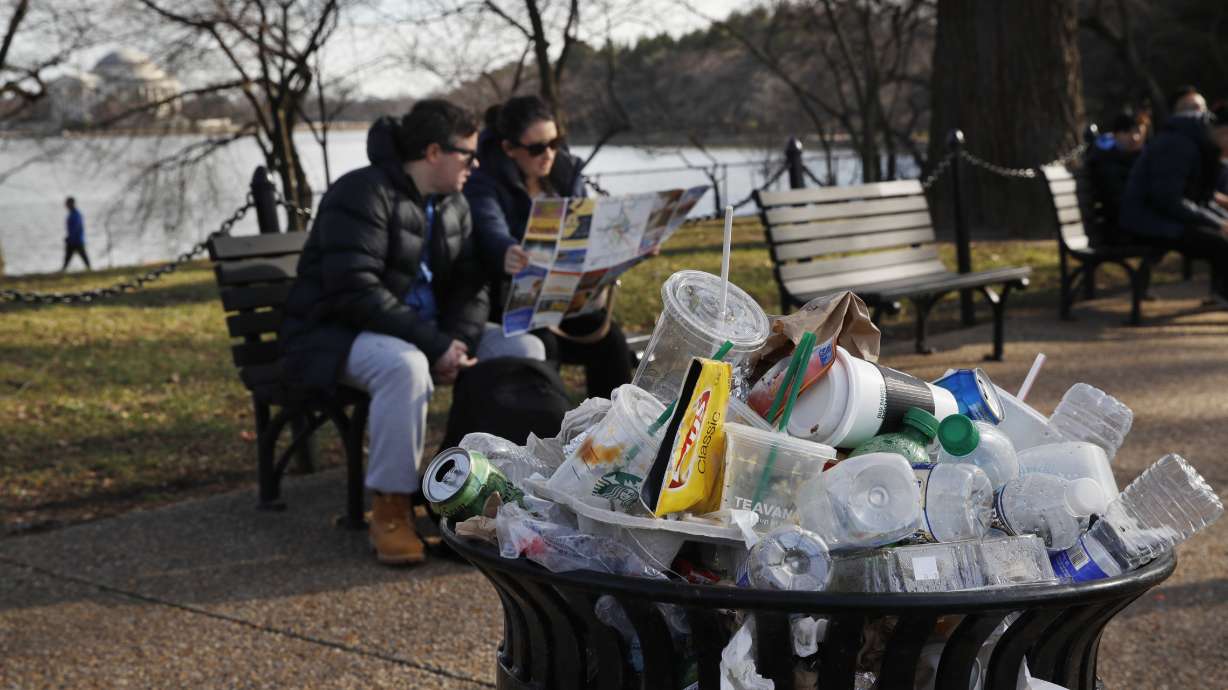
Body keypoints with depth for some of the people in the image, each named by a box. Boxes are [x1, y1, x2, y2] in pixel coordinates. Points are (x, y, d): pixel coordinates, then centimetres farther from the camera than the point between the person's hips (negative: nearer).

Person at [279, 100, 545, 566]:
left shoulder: (453, 204, 10)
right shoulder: (364, 194, -18)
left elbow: (470, 284, 7)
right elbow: (355, 292, -27)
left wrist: (458, 342, -15)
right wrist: (436, 347, -29)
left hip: (428, 331, 8)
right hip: (338, 334, -8)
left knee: (524, 350, -7)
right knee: (406, 366, -41)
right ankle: (390, 509, -27)